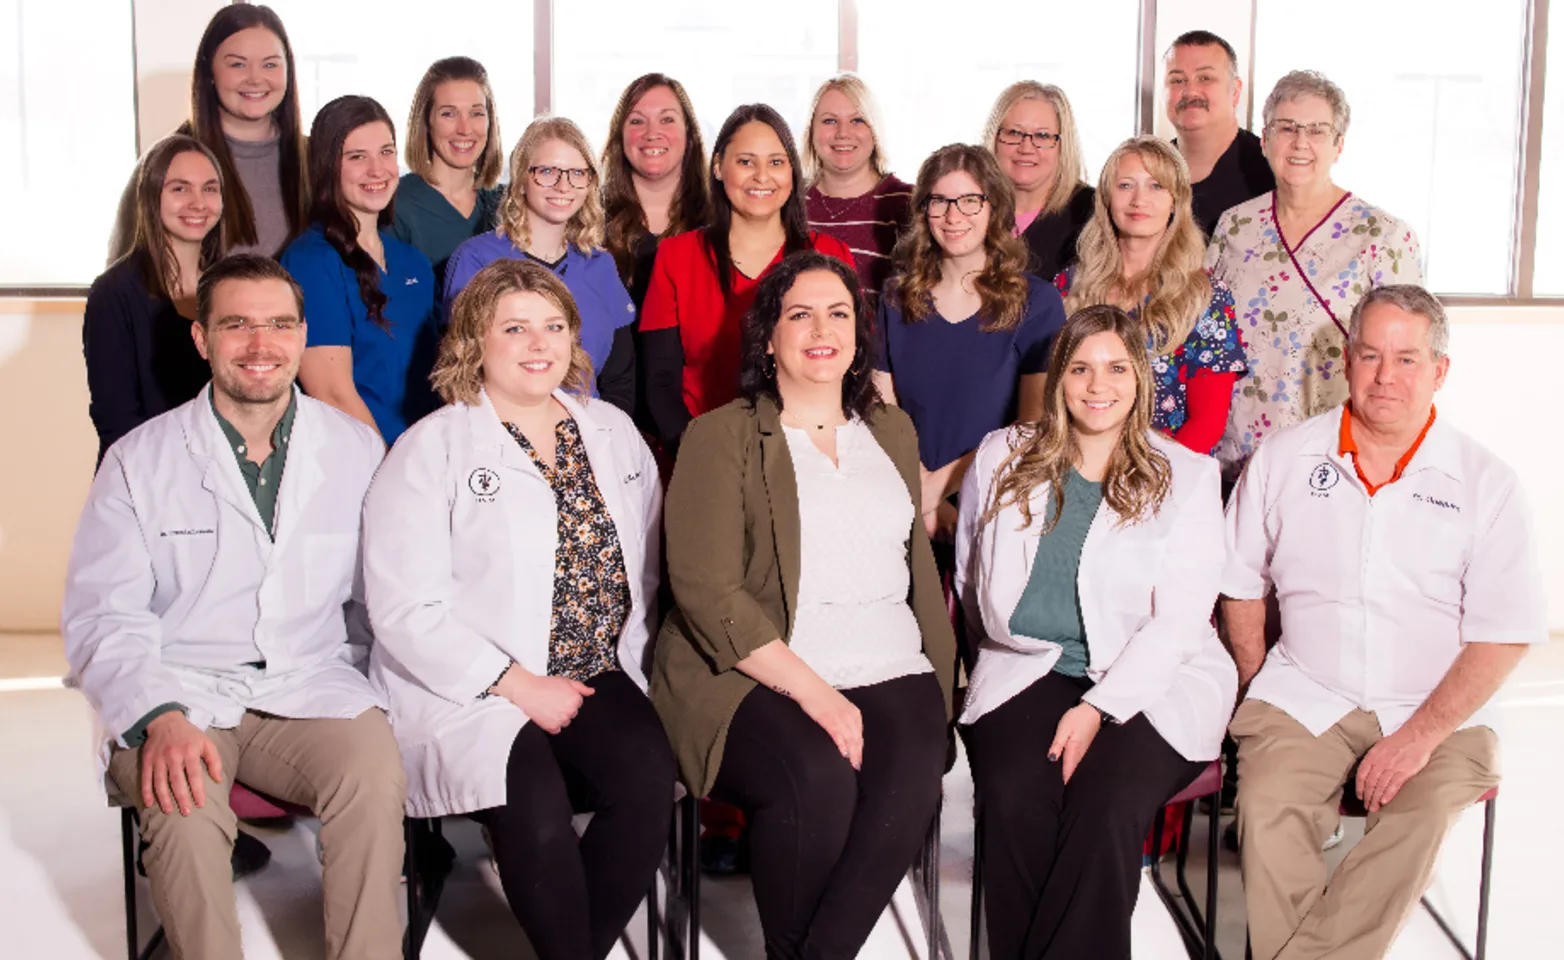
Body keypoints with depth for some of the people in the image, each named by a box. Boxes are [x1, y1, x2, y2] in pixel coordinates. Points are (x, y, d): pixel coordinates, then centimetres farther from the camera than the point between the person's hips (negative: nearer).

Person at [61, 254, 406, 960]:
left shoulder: (357, 450, 10)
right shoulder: (138, 461, 5)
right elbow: (102, 617, -1)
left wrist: (357, 682, -2)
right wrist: (158, 717, -18)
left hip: (312, 690, 1)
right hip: (181, 695, -1)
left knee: (375, 776, -30)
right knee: (184, 810, -32)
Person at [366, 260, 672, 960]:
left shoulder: (615, 434, 16)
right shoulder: (431, 449, 0)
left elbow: (646, 571, 19)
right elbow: (404, 611, -8)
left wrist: (627, 661, 2)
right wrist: (518, 685, -13)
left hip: (598, 679, 4)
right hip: (468, 693, -4)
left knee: (649, 778, -26)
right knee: (537, 809, -31)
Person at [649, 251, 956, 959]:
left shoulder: (893, 432, 21)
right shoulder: (722, 437, 4)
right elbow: (707, 590, -7)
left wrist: (940, 675, 6)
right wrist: (811, 690, -16)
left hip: (891, 673, 4)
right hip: (755, 676, -3)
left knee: (909, 785, -29)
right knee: (817, 777, -33)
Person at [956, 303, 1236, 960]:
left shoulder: (1186, 477, 4)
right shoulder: (1002, 458, 13)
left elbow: (1177, 622, -4)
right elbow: (971, 581, 20)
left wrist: (1096, 709, -15)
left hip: (1151, 684, -2)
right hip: (1028, 672, 2)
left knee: (1104, 807, -30)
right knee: (1015, 798, -28)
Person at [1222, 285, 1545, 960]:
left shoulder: (1487, 483, 1)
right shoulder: (1282, 459, 7)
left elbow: (1505, 634, -3)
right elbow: (1241, 585, 14)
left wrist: (1420, 735, -13)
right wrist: (1261, 689, 1)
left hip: (1438, 710, -1)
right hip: (1304, 699, 1)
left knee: (1421, 819, -29)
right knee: (1267, 812, -27)